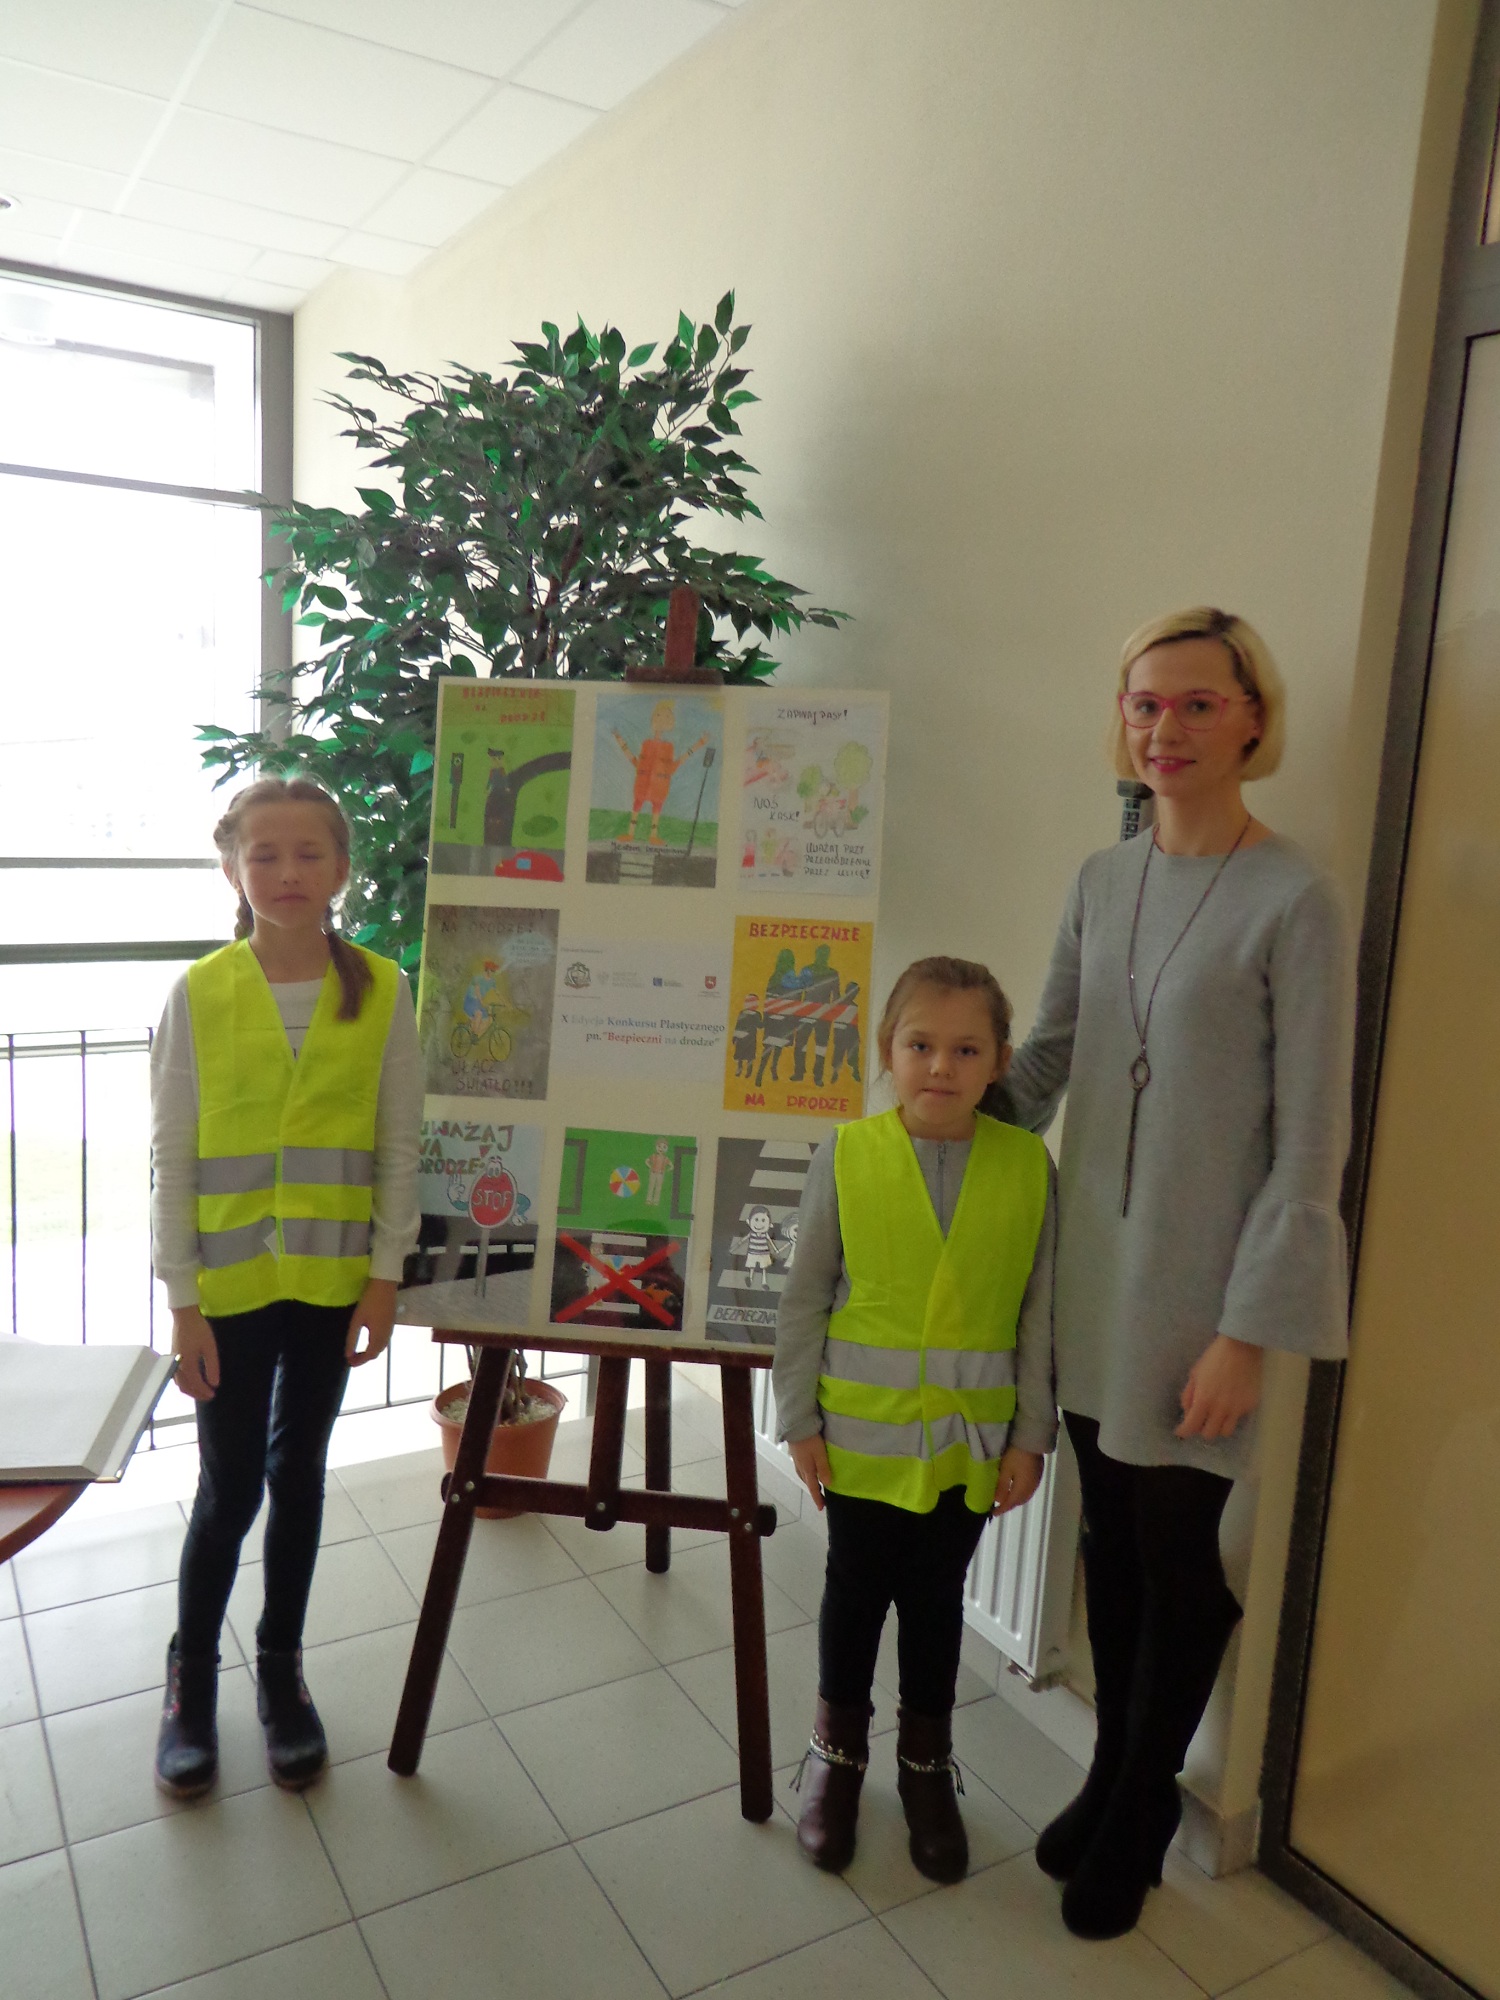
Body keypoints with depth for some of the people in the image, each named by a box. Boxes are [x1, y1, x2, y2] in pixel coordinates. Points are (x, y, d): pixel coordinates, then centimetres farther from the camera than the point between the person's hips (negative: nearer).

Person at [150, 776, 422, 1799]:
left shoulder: (381, 991, -6)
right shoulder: (200, 993, -7)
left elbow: (398, 1149, -2)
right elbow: (174, 1159, -5)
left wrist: (385, 1277, -5)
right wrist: (183, 1301, -6)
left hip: (331, 1282, 1)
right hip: (229, 1285, -1)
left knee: (299, 1476, 16)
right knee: (230, 1487, 9)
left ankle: (281, 1669, 36)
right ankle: (192, 1675, 34)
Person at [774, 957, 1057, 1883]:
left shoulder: (1028, 1166, -7)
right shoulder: (846, 1155, -11)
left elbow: (1040, 1312, -1)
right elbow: (804, 1299, -4)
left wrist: (1030, 1435, 1)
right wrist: (800, 1420, -3)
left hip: (968, 1438, 1)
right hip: (861, 1432, -1)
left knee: (937, 1598, 16)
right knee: (855, 1590, 16)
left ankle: (926, 1764, 40)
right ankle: (838, 1754, 40)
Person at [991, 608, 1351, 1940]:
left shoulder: (1293, 902, -12)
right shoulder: (1102, 881, 5)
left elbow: (1310, 1141, -12)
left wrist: (1248, 1331, -12)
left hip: (1199, 1294, -5)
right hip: (1092, 1276, 5)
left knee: (1176, 1558, 11)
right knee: (1111, 1542, 18)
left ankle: (1139, 1813, 35)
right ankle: (1112, 1775, 40)